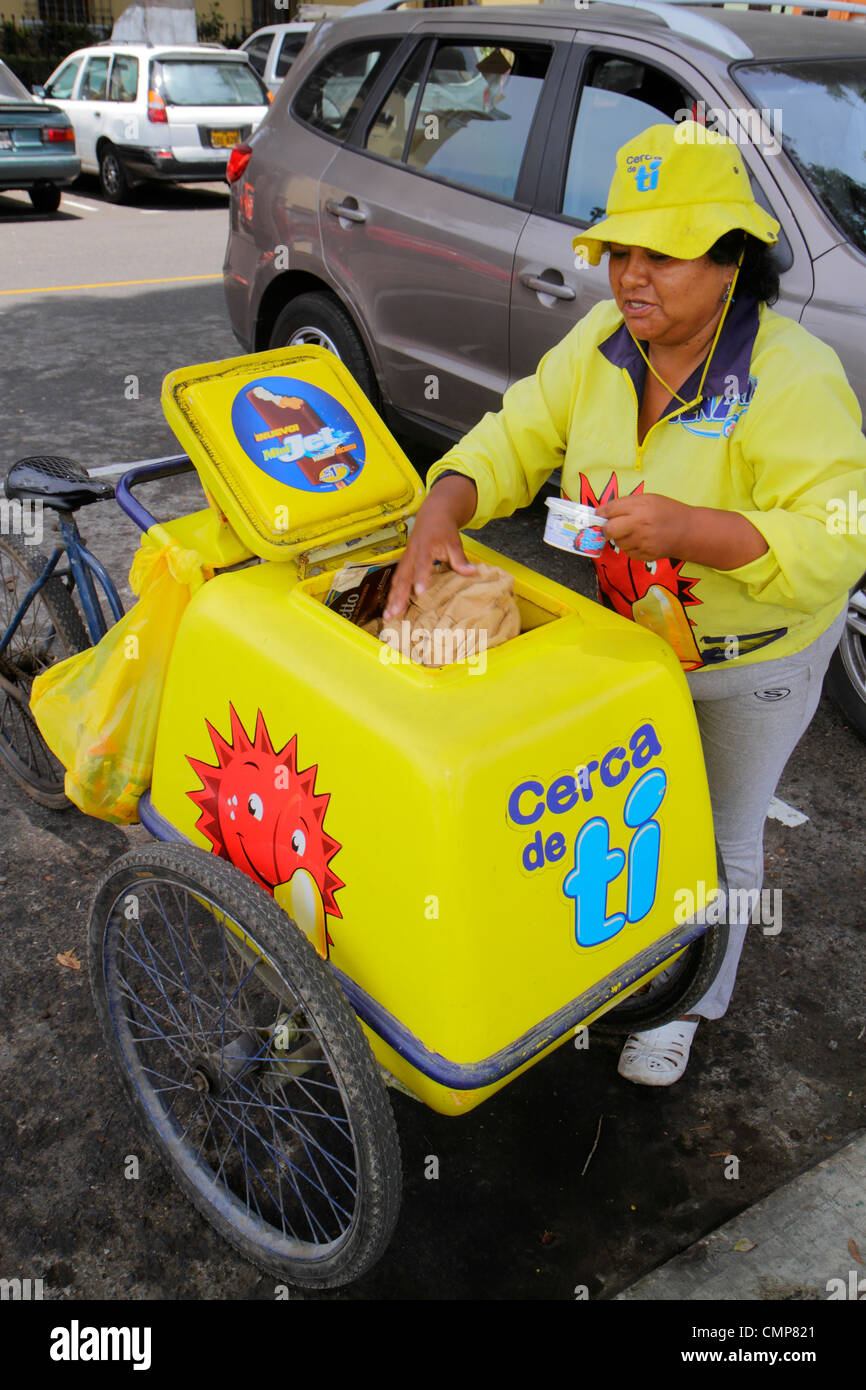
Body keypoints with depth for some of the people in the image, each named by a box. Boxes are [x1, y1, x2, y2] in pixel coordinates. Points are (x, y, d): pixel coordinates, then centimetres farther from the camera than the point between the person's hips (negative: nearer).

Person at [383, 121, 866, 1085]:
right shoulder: (602, 341, -10)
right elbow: (515, 439, -8)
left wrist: (687, 527, -47)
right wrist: (440, 510, -29)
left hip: (754, 661, -5)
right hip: (625, 637, 5)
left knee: (718, 840, 15)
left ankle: (688, 1004, 40)